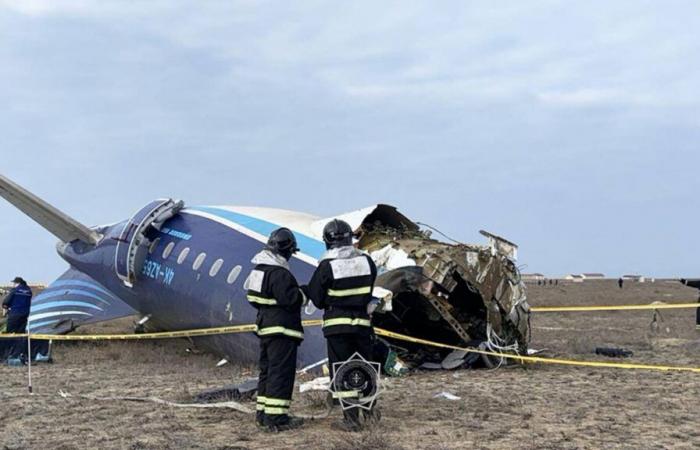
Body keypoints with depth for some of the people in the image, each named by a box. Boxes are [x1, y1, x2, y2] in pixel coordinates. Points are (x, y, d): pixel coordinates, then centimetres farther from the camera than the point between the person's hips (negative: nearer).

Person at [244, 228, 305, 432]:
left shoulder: (259, 268, 12)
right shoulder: (280, 273, -20)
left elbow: (253, 297, 18)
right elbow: (291, 300, -23)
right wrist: (304, 293, -6)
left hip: (265, 327, 10)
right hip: (282, 330, -10)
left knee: (267, 370, 17)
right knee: (281, 372, -6)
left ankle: (263, 413, 24)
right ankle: (276, 417, -6)